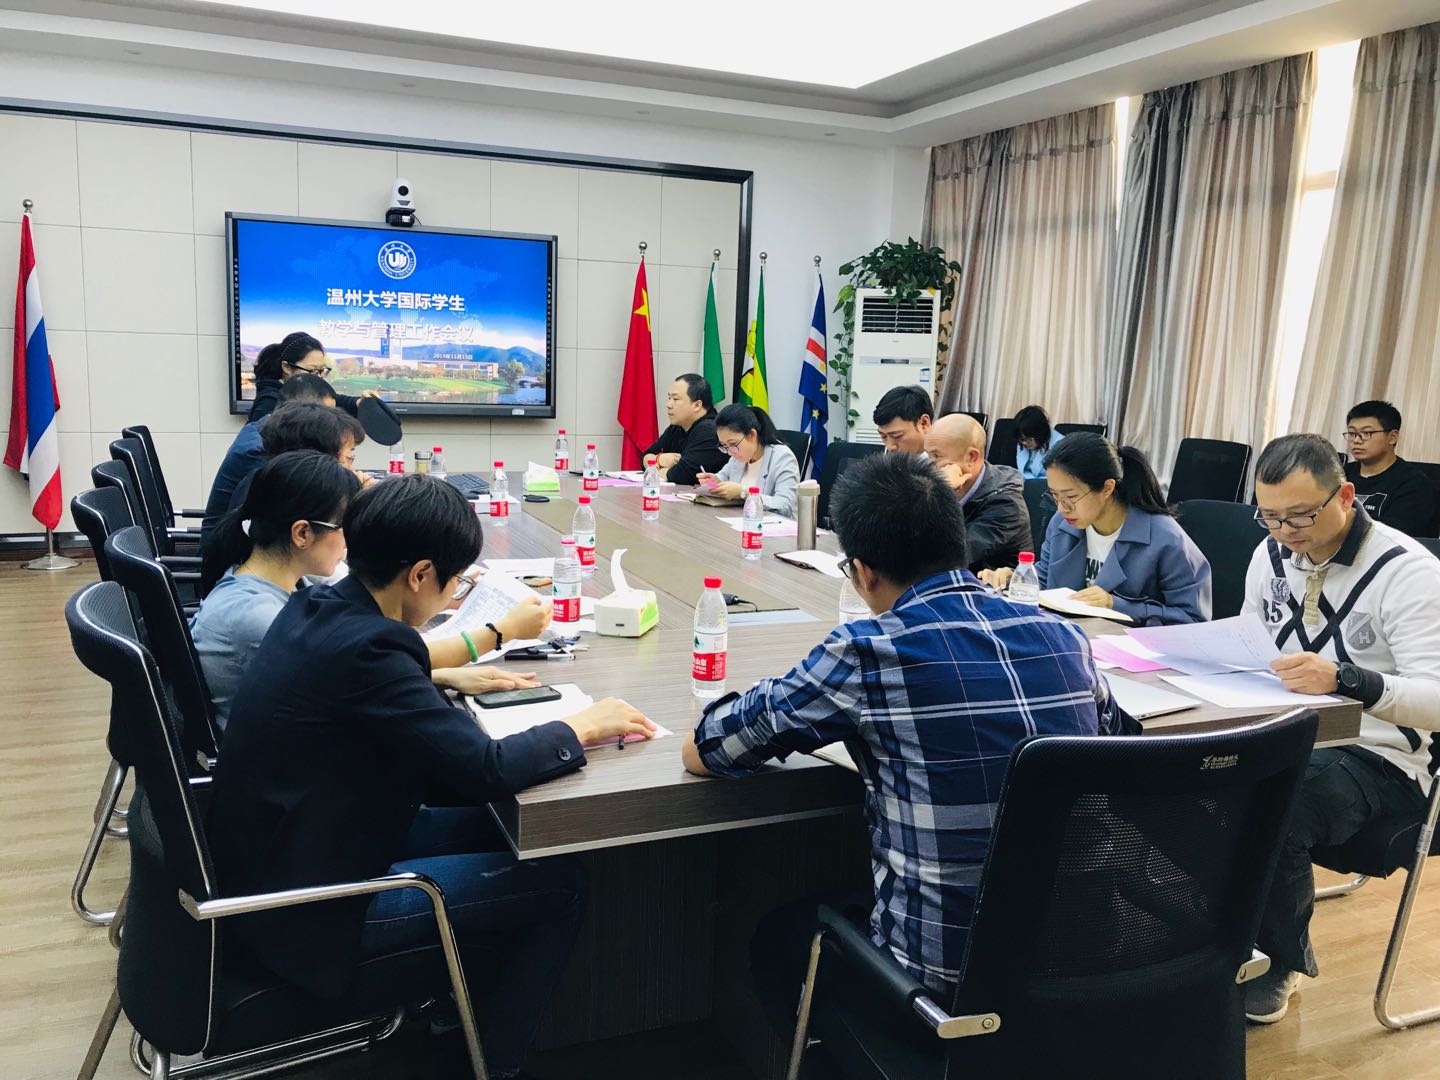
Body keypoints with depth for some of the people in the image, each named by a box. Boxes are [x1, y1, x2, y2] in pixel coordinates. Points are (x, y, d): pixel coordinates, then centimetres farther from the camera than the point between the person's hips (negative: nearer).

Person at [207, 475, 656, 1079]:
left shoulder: (315, 607, -2)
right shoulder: (364, 648, -29)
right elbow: (484, 768, -28)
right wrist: (582, 727, -13)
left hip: (271, 859, 10)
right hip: (310, 920, -9)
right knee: (557, 886, -1)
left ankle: (462, 1015, 34)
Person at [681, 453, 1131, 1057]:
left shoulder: (870, 650, -18)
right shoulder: (1064, 638, -2)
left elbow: (701, 753, -8)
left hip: (948, 972, -6)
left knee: (777, 937, 24)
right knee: (840, 906, 32)